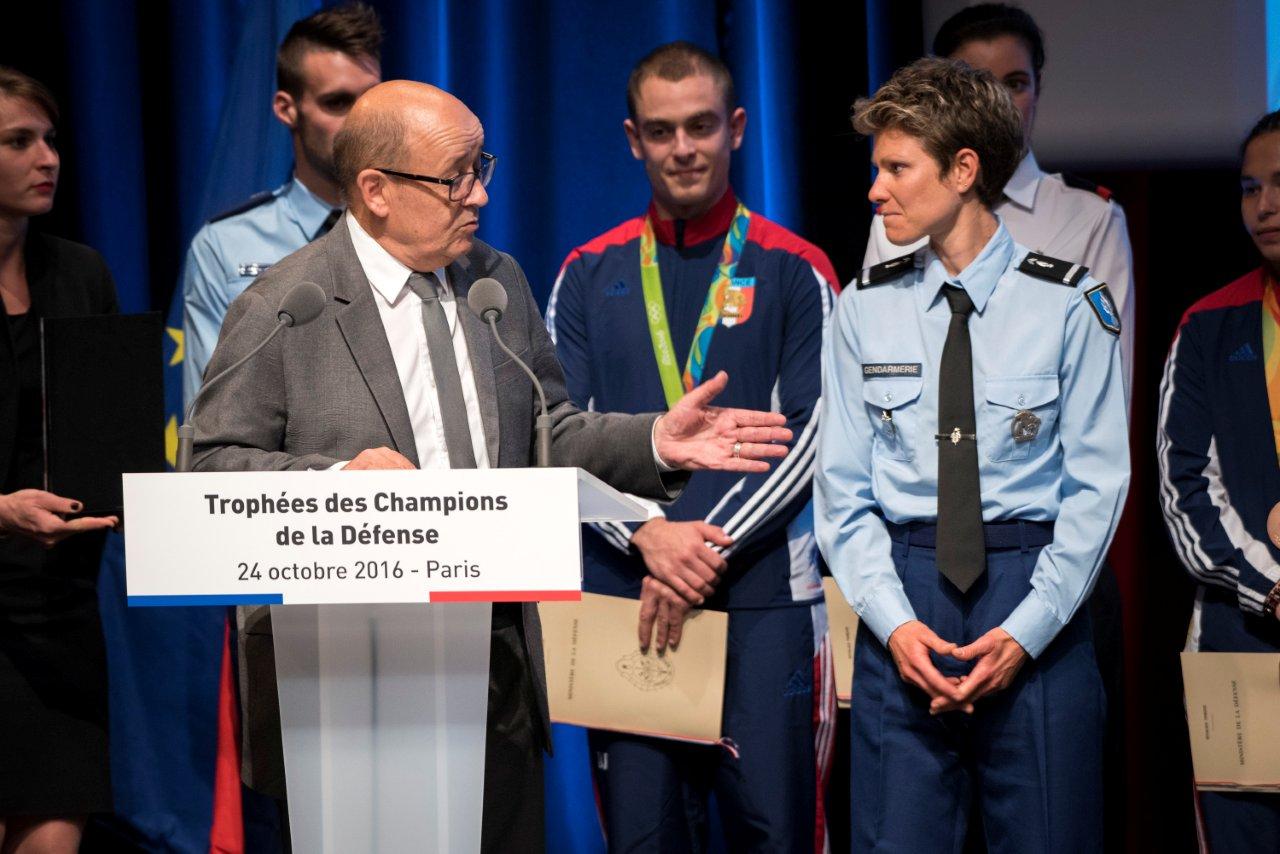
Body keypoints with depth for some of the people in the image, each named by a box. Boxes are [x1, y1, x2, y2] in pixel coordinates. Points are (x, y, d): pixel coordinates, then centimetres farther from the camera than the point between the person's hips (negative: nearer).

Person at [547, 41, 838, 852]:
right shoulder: (590, 274, 10)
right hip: (625, 595, 2)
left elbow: (809, 435, -2)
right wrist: (649, 535, -12)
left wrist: (709, 548, -12)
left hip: (763, 597, -2)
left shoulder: (795, 270, 4)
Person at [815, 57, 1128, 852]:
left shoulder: (1069, 305, -2)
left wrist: (1025, 632, -12)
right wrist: (895, 622, -8)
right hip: (905, 593, 2)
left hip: (1035, 603, -2)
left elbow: (1096, 486, -3)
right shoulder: (866, 309, 5)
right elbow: (843, 487, 5)